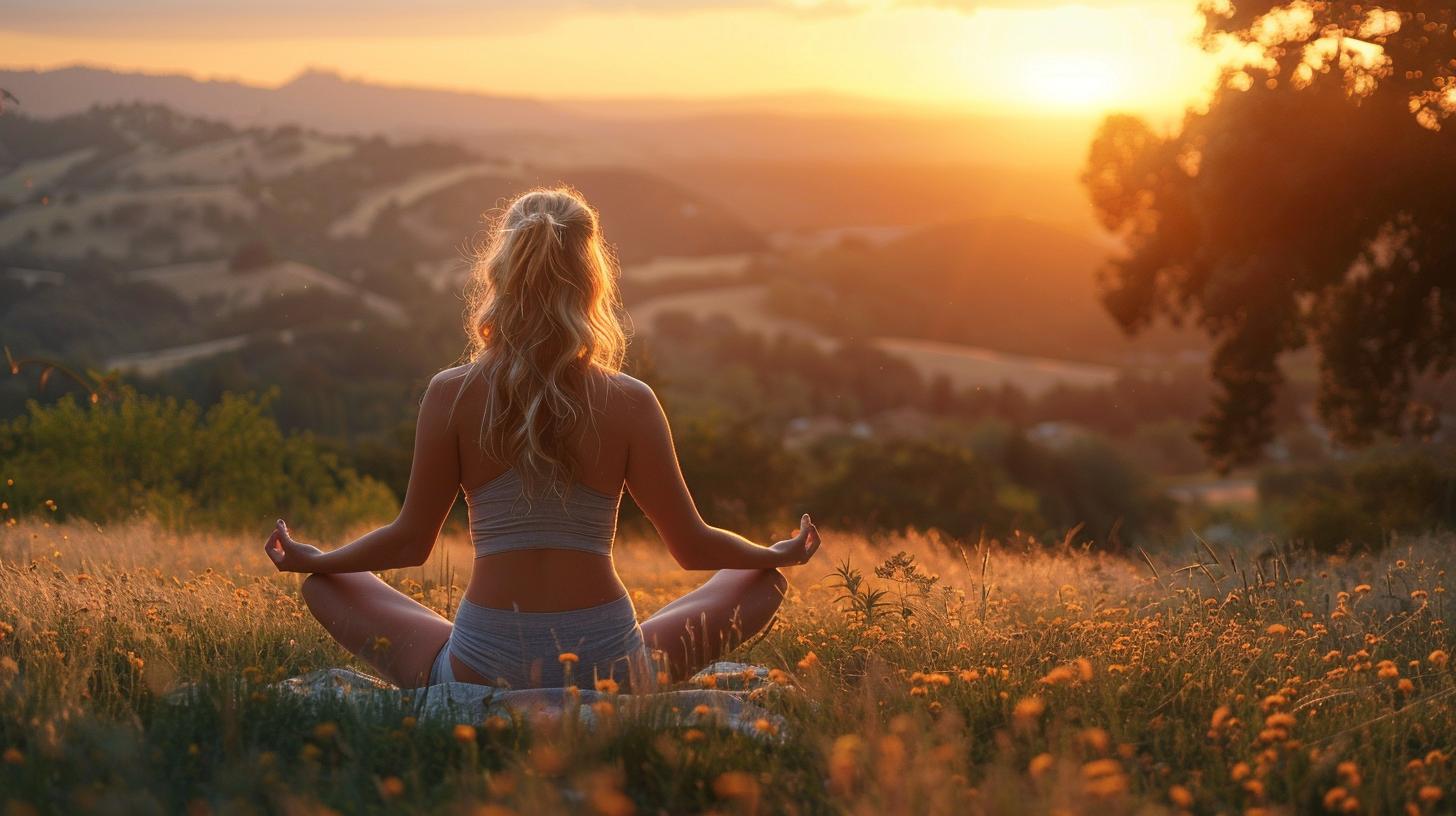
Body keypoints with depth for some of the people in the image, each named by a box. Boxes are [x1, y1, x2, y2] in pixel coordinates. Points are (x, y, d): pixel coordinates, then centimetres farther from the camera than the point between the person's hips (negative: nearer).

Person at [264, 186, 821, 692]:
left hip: (479, 673, 0)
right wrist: (778, 555, 23)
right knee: (761, 584, 22)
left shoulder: (451, 395, -6)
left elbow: (411, 540, 2)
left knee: (327, 587, 22)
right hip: (609, 672, 0)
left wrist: (311, 561, 22)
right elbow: (691, 546, 2)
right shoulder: (631, 403, -6)